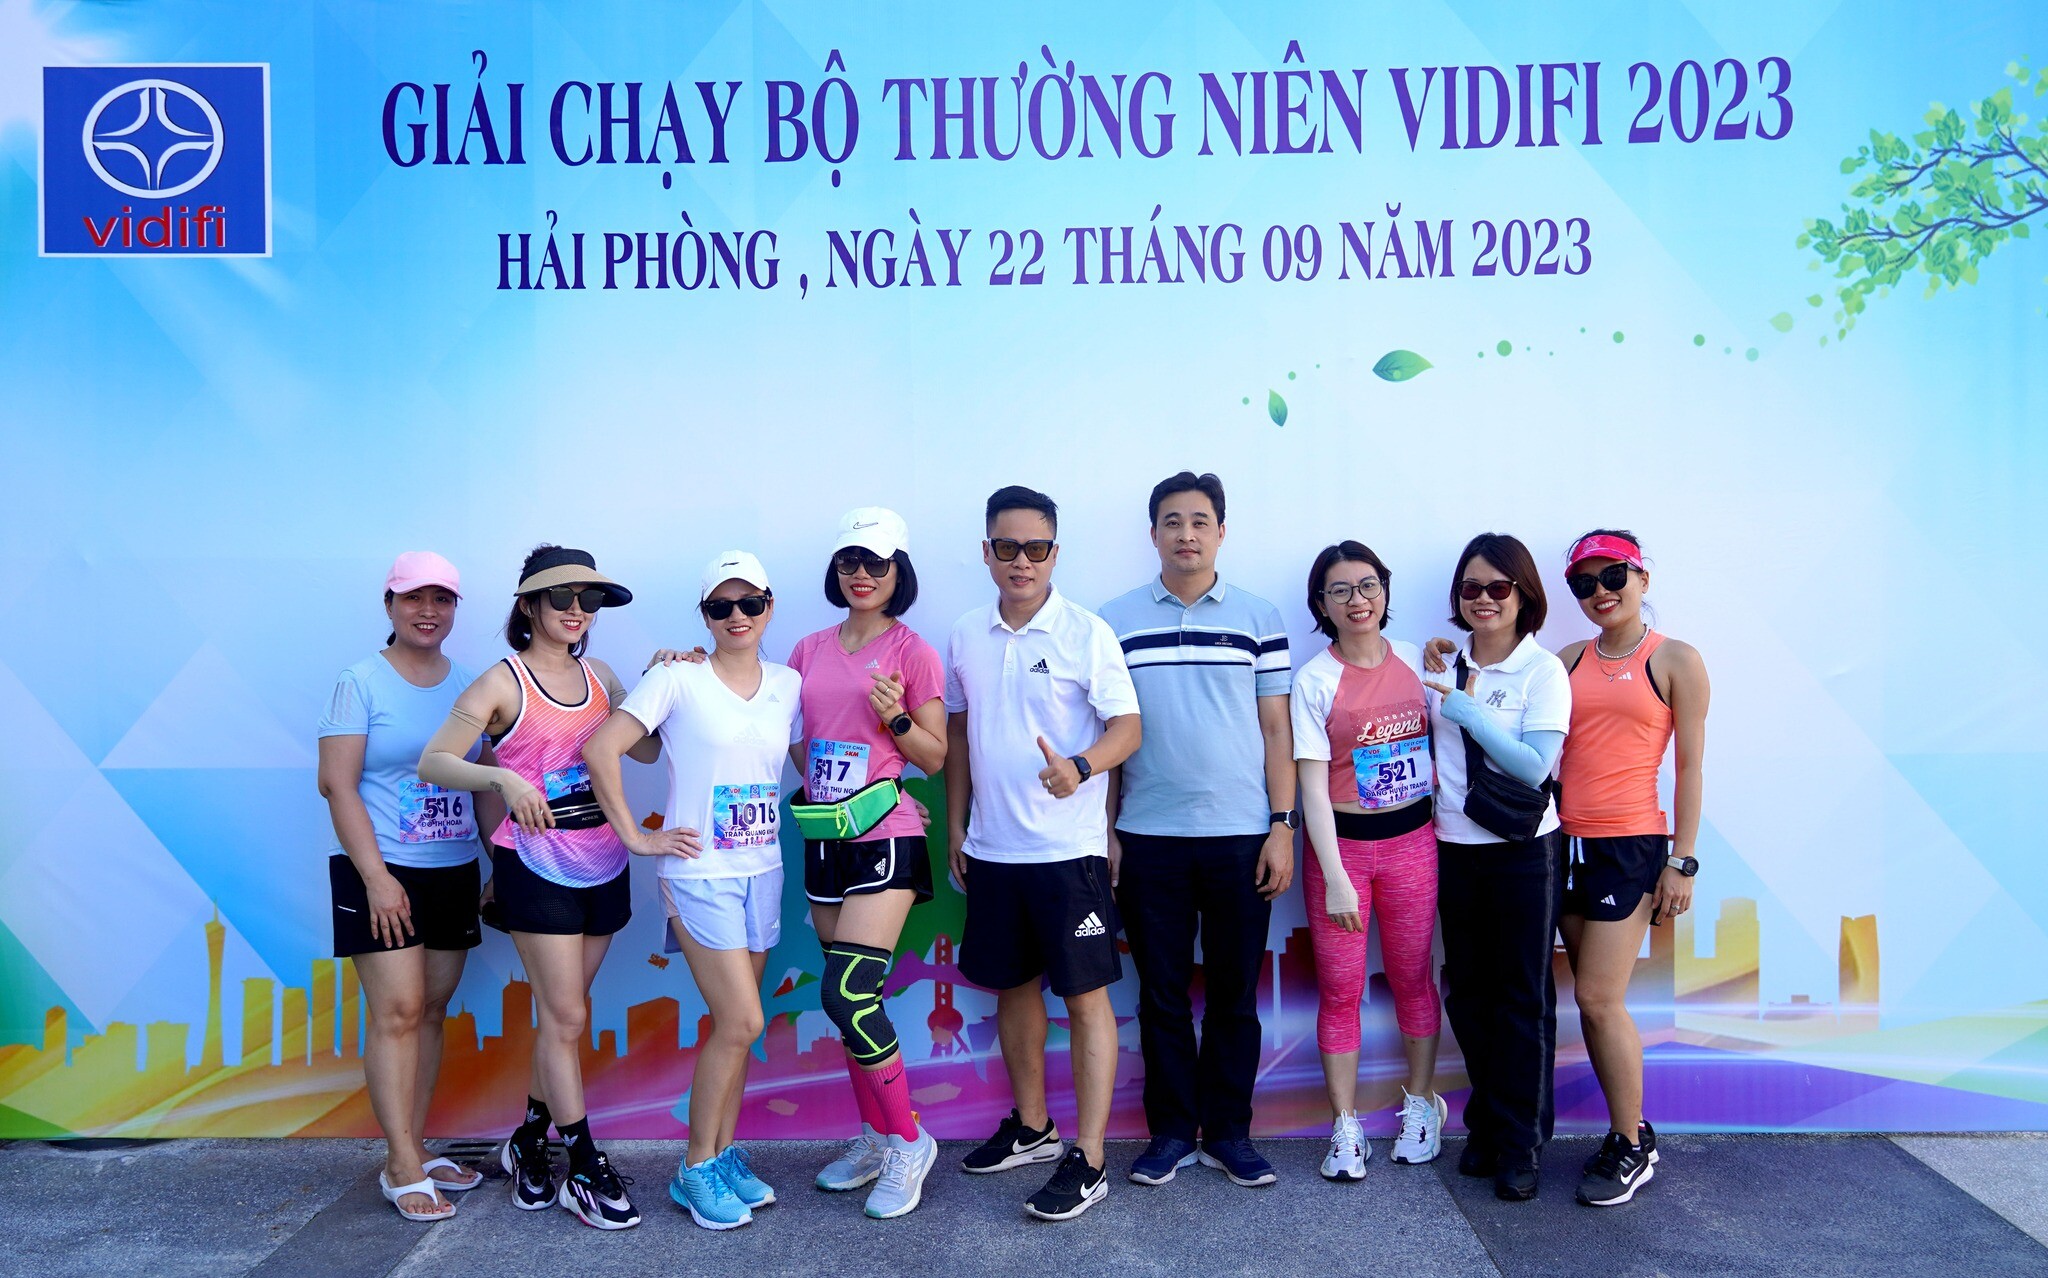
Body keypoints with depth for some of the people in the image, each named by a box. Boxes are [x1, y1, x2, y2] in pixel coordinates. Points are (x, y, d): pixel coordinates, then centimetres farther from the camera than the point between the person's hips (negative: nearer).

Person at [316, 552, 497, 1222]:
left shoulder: (470, 686, 8)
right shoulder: (361, 683, -4)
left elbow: (489, 783, 11)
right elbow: (337, 784, -9)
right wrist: (376, 877, -16)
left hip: (455, 872, 5)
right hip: (383, 873, -5)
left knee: (431, 1012, 9)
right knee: (398, 1011, -6)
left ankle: (410, 1152, 20)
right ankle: (403, 1168, 2)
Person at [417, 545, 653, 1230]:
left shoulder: (598, 675, 9)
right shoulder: (502, 682, -7)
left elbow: (647, 750, 9)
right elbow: (434, 762, -14)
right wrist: (502, 778, -31)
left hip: (602, 860, 5)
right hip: (536, 862, -5)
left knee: (563, 1013, 13)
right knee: (566, 1017, -1)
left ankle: (529, 1142, 30)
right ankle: (586, 1170, 9)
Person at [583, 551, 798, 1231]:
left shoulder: (787, 684, 6)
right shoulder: (679, 678, -9)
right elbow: (601, 750, -12)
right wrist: (636, 837, -11)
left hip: (763, 870, 5)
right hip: (700, 872, -5)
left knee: (736, 1024, 11)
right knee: (741, 1022, -9)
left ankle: (725, 1153, 26)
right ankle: (695, 1169, 9)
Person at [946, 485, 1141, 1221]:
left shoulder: (1087, 633, -8)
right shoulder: (967, 638, 6)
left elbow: (1126, 727, -11)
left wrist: (1080, 767, -31)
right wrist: (955, 826, 13)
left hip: (1068, 849, -5)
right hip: (991, 850, 5)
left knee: (1085, 995, 0)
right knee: (1012, 987, 17)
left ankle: (1087, 1162, 8)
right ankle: (1031, 1127, 34)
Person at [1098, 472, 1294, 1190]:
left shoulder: (1258, 619, 4)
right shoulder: (1116, 621, 4)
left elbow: (1276, 731, 4)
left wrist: (1282, 826, -3)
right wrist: (1106, 831, 1)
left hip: (1241, 836, 0)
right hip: (1147, 838, 0)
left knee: (1235, 994, 8)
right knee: (1162, 994, 8)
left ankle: (1229, 1131, 22)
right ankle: (1172, 1130, 21)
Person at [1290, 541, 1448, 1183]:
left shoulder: (1414, 660, 3)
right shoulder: (1314, 680, -8)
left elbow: (1438, 738, 15)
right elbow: (1313, 784, -10)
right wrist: (1335, 878, -14)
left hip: (1413, 841, 3)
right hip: (1341, 843, -3)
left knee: (1413, 977, 11)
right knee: (1340, 988, 2)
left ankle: (1421, 1104, 30)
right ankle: (1345, 1128, 15)